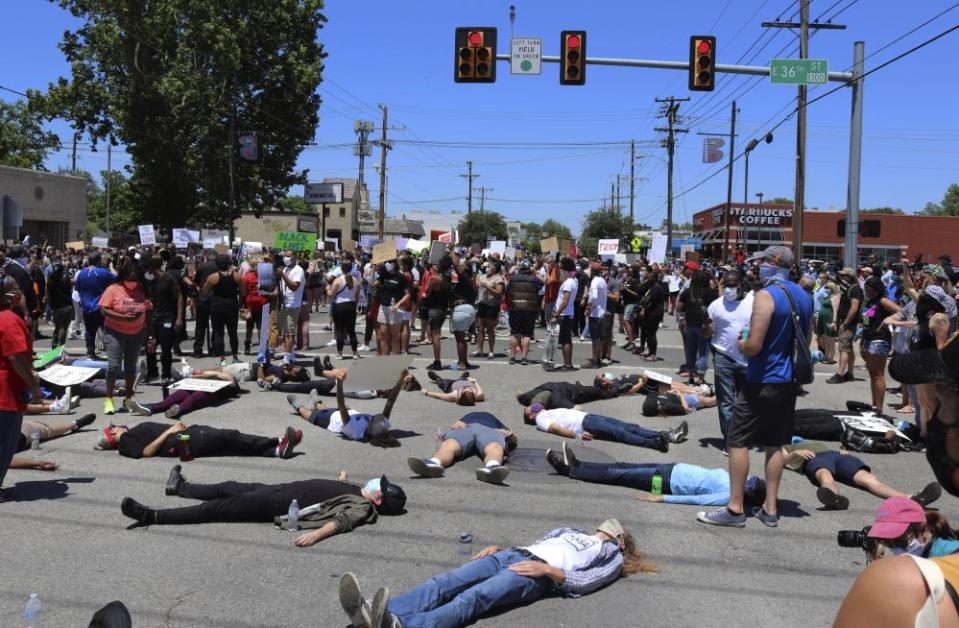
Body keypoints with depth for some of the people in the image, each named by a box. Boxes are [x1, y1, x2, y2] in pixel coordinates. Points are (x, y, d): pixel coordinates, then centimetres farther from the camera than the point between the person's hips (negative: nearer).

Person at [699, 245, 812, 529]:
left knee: (737, 442, 0)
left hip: (762, 381, -8)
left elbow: (753, 346, -21)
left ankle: (735, 509, 2)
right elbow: (805, 341, 19)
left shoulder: (766, 295, -18)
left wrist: (741, 344, -1)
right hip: (788, 381, 8)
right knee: (775, 444, 13)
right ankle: (770, 509, 17)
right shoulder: (803, 296, 9)